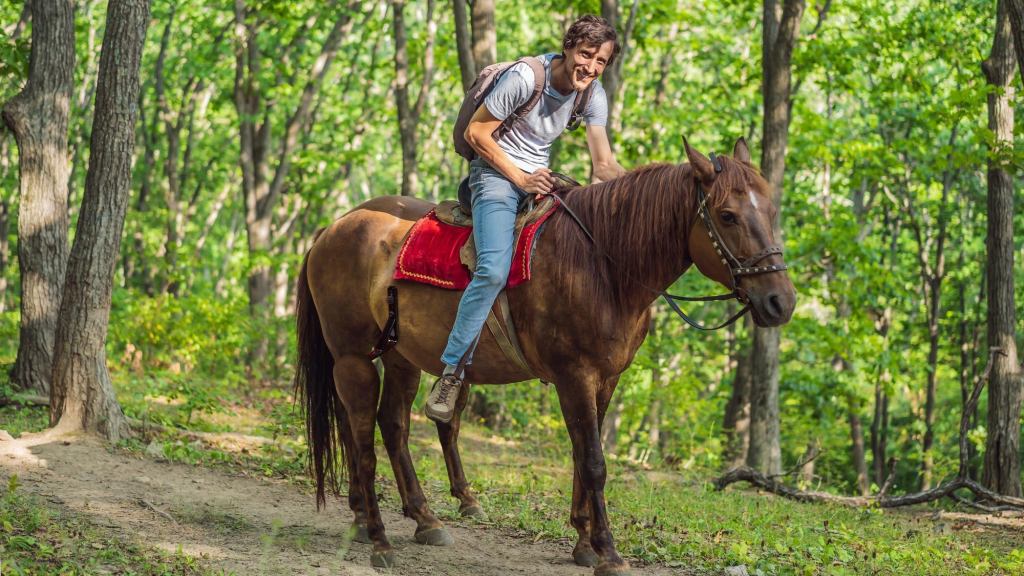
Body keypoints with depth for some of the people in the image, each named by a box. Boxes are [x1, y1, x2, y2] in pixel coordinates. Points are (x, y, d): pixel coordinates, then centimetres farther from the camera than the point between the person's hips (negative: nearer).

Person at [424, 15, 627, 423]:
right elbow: (476, 132, -14)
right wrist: (521, 178, -17)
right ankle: (451, 371, -22)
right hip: (497, 175, -7)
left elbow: (604, 166, -2)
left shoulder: (593, 95, -1)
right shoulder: (525, 78, -19)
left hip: (540, 179, 7)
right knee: (494, 270, -29)